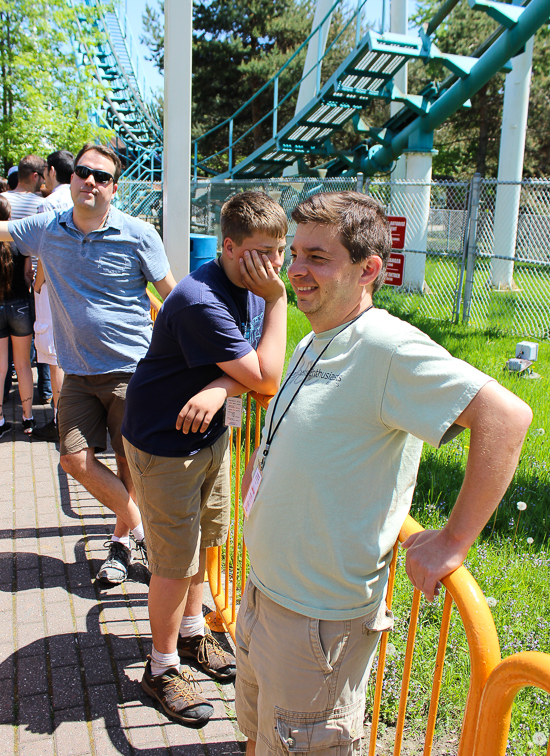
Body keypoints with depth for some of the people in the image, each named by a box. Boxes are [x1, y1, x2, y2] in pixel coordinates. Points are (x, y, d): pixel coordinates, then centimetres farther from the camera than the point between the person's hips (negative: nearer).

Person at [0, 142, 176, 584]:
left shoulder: (138, 235, -9)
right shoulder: (46, 229, 3)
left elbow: (173, 296, -3)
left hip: (131, 370, -4)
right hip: (78, 372, 4)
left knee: (130, 464, 5)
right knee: (76, 460, -1)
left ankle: (122, 540, 30)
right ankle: (141, 527, 17)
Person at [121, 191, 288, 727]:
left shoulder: (252, 286, -3)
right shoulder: (200, 301, -31)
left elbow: (254, 371, -4)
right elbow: (267, 380, -29)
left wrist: (220, 389, -25)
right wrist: (278, 301, -25)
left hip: (208, 432, 8)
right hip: (163, 443, -8)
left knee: (203, 538, 22)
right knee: (176, 561, 4)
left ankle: (191, 633, 45)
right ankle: (162, 668, 26)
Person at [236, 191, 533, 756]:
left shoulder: (386, 345, -23)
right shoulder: (313, 344, 5)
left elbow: (506, 414, -30)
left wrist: (454, 540, -26)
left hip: (317, 619, -8)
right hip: (263, 592, 9)